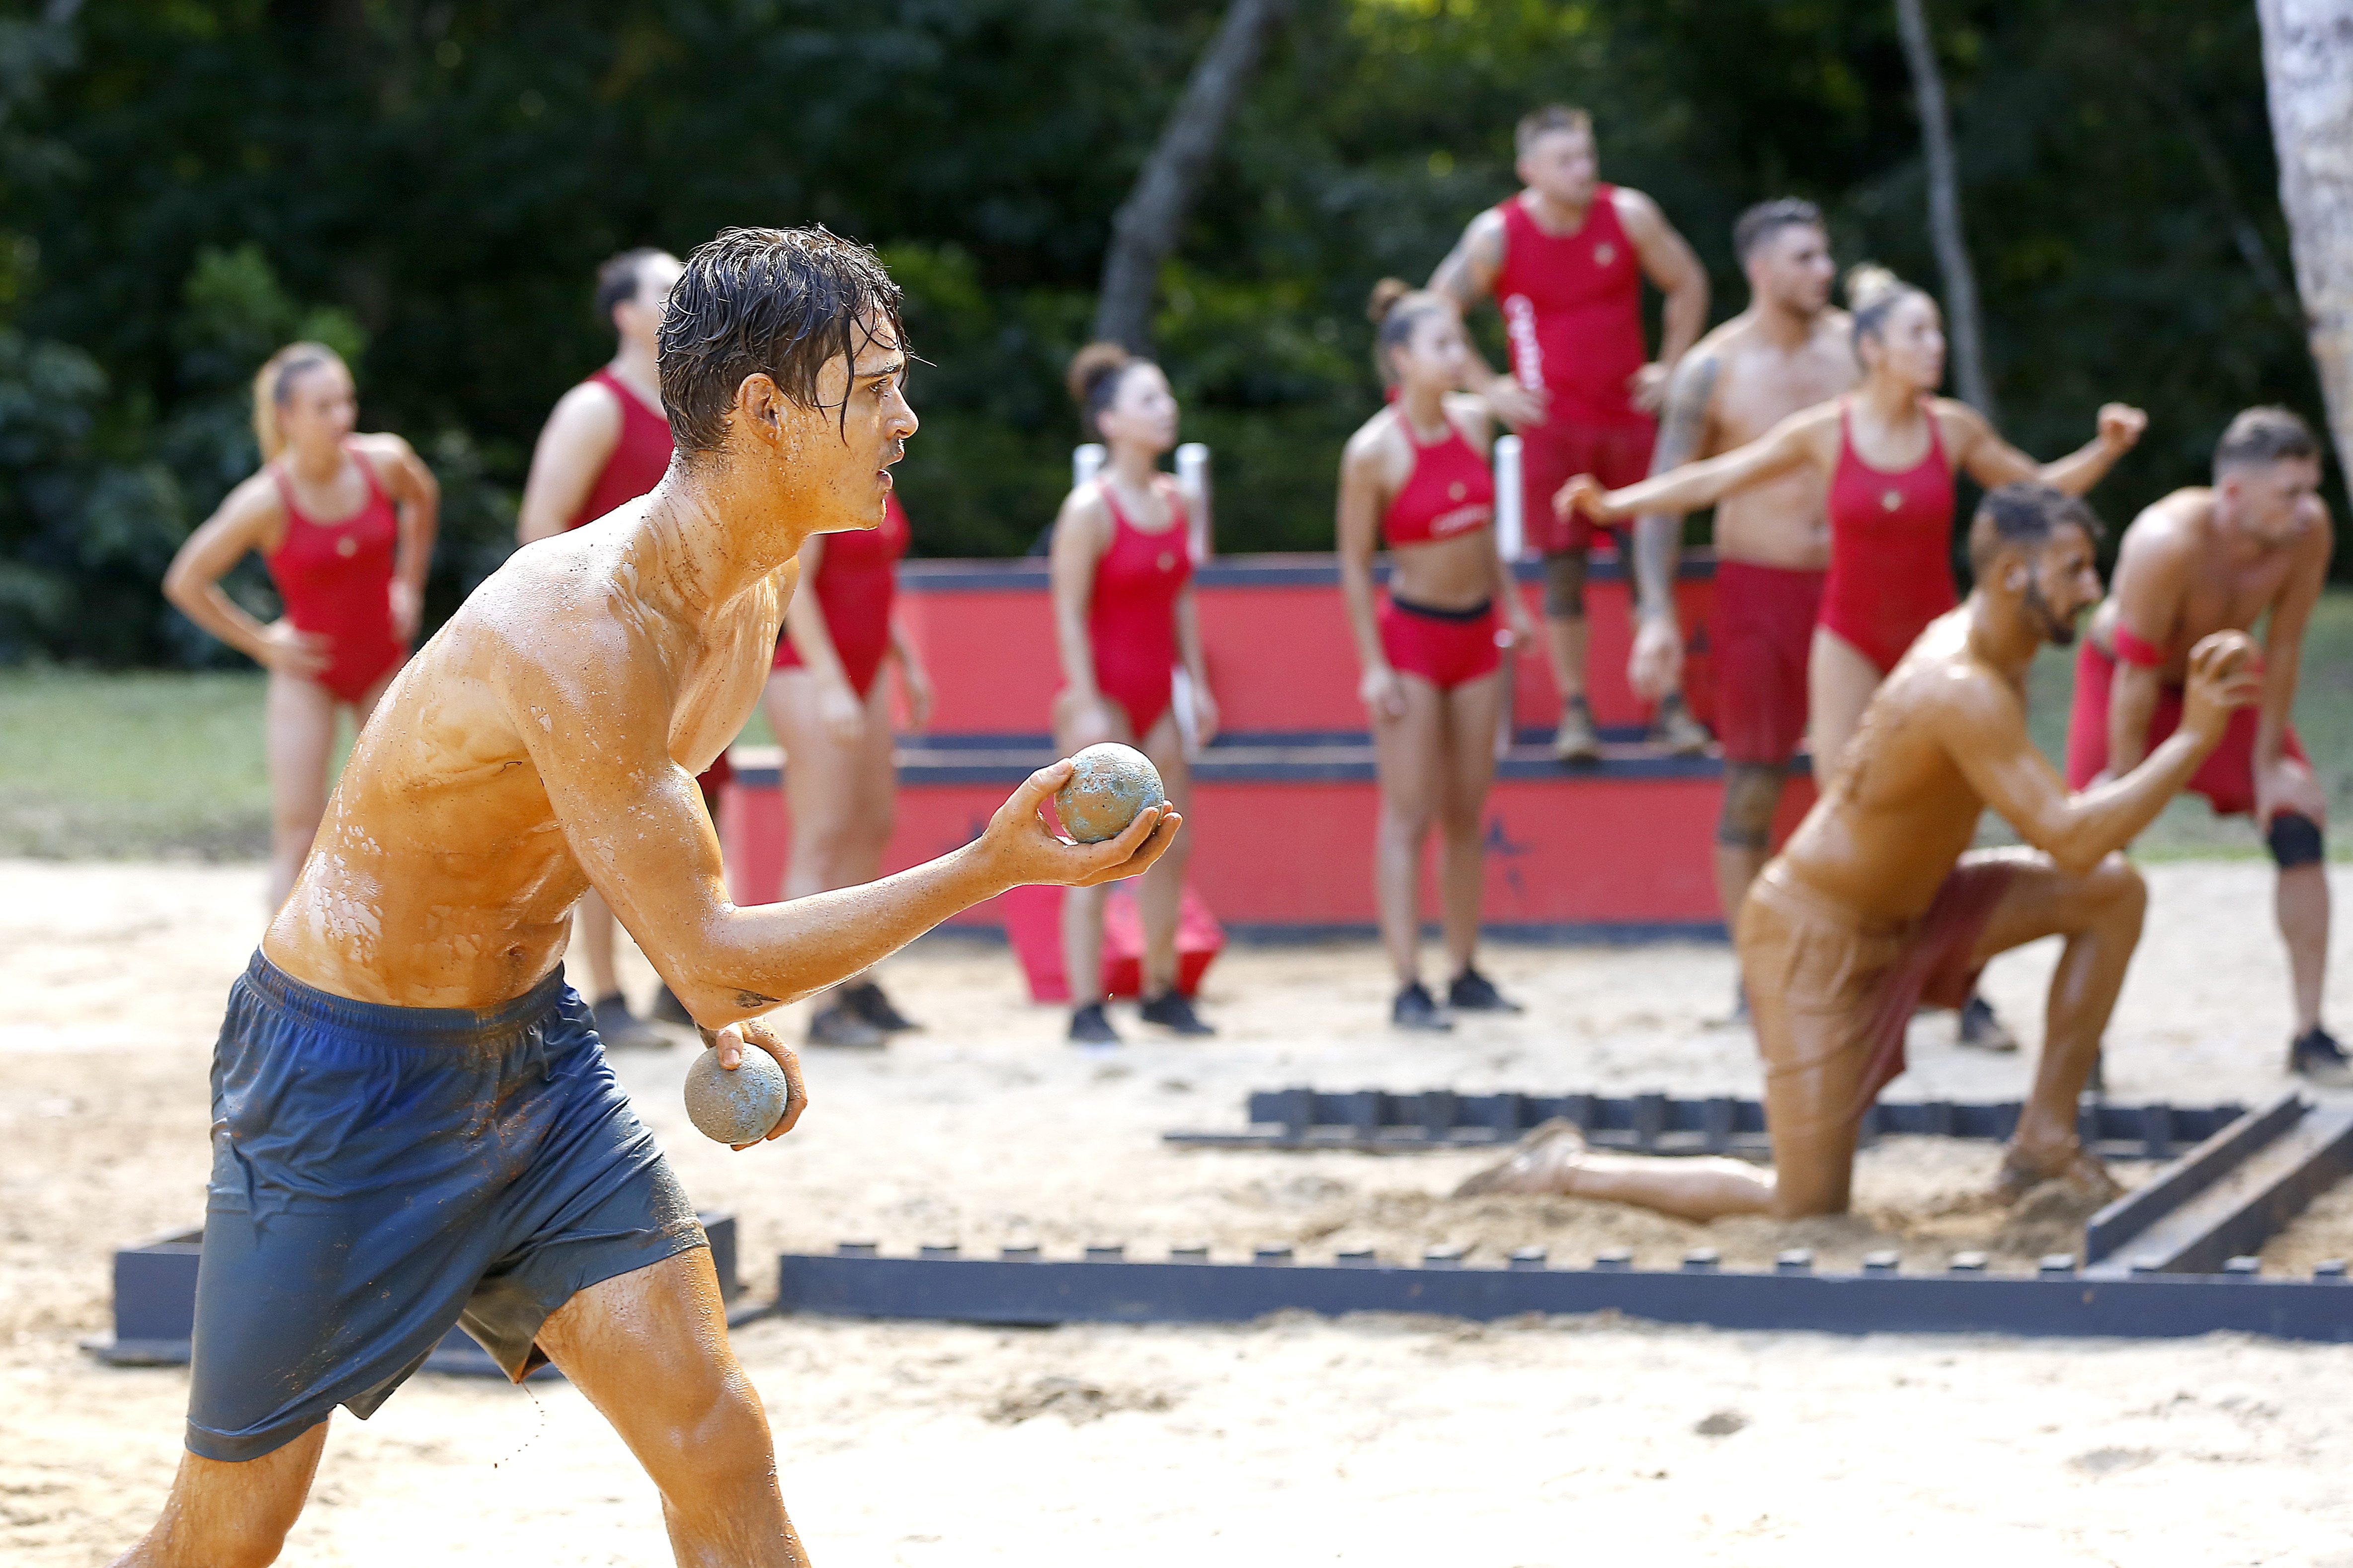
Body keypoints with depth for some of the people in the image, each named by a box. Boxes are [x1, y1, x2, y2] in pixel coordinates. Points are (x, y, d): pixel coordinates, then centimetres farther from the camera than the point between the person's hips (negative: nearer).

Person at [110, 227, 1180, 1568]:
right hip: (349, 1067, -8)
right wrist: (994, 868, -31)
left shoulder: (766, 579, -1)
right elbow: (711, 955, -28)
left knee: (718, 1451, -6)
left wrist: (727, 1001, 5)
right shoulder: (582, 628, -30)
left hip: (535, 1049, 8)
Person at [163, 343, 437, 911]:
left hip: (384, 665, 4)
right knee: (298, 836, -8)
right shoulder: (266, 501, -22)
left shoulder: (385, 461, -11)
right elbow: (186, 582, -11)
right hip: (309, 675, -4)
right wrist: (262, 644, -7)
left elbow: (423, 498, 16)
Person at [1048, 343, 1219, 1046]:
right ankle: (1085, 1007, -3)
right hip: (1103, 693, -7)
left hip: (1156, 697, 7)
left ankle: (1162, 988, 22)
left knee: (1171, 849, 10)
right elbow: (1069, 612, -15)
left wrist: (1198, 684, 11)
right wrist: (1086, 704, -19)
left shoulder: (1173, 501, 8)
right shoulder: (1090, 509, -14)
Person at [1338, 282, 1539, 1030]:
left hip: (1476, 632, 6)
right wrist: (1373, 666, -13)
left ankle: (1466, 973, 17)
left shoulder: (1473, 422, 2)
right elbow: (1354, 563, -10)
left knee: (1468, 813, 10)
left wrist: (1511, 601, 18)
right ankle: (1408, 987, -6)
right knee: (1409, 815, -6)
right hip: (1411, 635, -6)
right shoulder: (1373, 451, -15)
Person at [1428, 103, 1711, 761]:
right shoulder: (1498, 235, -7)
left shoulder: (1629, 216, -3)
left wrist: (1669, 367, 6)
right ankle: (1574, 713, 6)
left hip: (1628, 417, 2)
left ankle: (1669, 705, 7)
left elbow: (1688, 285, 11)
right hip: (1551, 427, -2)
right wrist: (1489, 387, 0)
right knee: (1563, 569, -2)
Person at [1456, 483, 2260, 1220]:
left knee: (2113, 894, 1)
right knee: (1807, 1209, -6)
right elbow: (2070, 843, -36)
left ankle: (2043, 1141, 7)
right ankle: (1566, 1169, 10)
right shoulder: (1960, 692, -31)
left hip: (1901, 913, 10)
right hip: (1816, 936, -10)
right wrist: (2194, 740, -35)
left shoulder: (1967, 634, -1)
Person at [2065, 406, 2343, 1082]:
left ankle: (2310, 1036, -1)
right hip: (2120, 671, -4)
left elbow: (2283, 648, -16)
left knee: (2298, 826, -8)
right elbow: (2137, 680, -31)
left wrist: (2269, 761, -9)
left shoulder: (2308, 531, -28)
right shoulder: (2169, 545, -41)